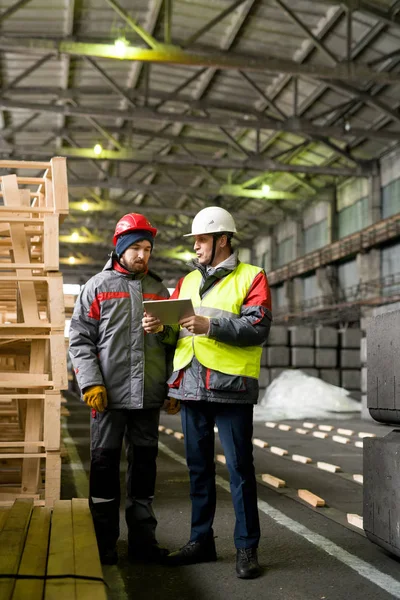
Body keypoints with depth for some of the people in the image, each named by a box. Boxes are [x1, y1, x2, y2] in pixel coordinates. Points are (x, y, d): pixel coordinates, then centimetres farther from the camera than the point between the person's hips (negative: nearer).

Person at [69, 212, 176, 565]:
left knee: (144, 465, 8)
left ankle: (143, 539, 18)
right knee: (105, 464, 3)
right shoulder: (98, 286, 4)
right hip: (110, 396, -3)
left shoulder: (159, 290, 14)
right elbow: (80, 340, -2)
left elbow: (172, 342, 14)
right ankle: (104, 542, 14)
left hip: (149, 396, 3)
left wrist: (174, 387, 3)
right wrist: (91, 383, -12)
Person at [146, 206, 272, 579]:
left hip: (231, 386, -5)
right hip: (191, 384, 6)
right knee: (198, 467, 13)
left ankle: (247, 547, 12)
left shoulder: (251, 278, 1)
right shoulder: (187, 281, 18)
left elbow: (258, 327, -12)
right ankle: (201, 540, 25)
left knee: (239, 468, 1)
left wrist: (211, 326, -22)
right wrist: (160, 325, -7)